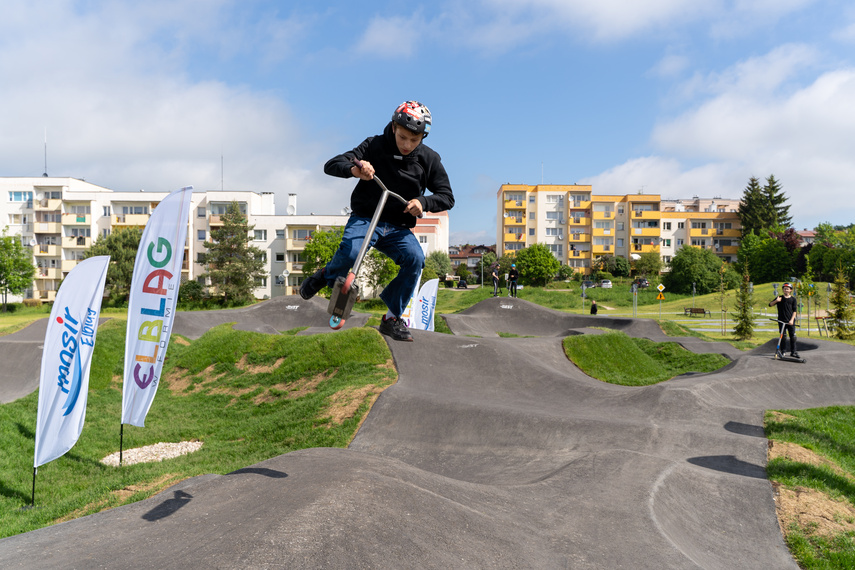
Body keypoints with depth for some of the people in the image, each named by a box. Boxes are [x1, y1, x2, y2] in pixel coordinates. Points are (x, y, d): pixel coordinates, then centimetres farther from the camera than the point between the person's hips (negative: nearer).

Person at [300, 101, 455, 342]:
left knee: (415, 259, -27)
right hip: (365, 218, -2)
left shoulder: (429, 159, -1)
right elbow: (331, 165, -11)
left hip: (398, 228, 2)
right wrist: (354, 168, -35)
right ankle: (326, 276, 4)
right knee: (351, 252, -33)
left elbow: (447, 197, -1)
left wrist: (423, 201, -23)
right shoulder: (375, 146, -6)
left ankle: (392, 318, -10)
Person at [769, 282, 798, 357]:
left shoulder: (793, 299, 5)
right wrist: (776, 301, -17)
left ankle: (793, 352, 5)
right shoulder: (780, 298, 7)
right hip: (781, 320, 0)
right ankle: (783, 350, 11)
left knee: (792, 336, -2)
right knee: (783, 336, 3)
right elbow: (770, 304, 2)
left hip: (790, 321, 0)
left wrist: (792, 320, -9)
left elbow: (794, 311, 1)